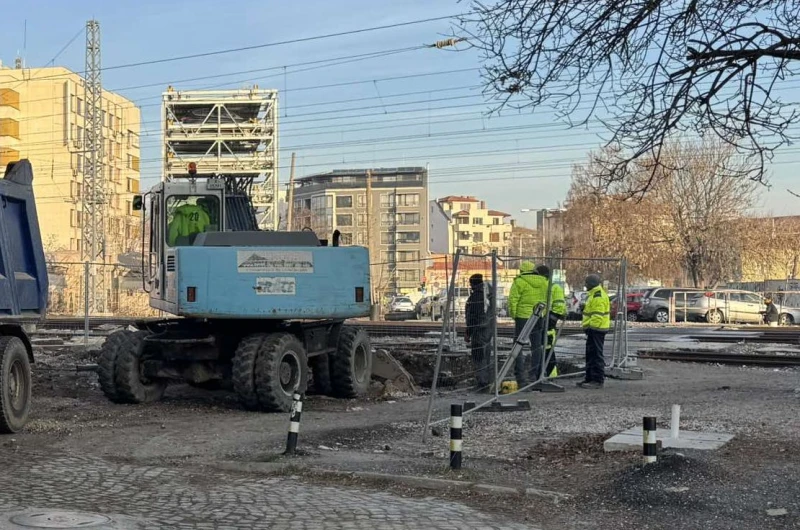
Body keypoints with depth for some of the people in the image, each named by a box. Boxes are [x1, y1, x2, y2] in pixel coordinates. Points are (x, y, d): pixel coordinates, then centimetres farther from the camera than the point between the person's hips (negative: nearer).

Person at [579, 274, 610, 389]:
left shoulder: (598, 296, -17)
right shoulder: (594, 294, 19)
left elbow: (598, 315, -24)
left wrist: (590, 327, -23)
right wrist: (588, 327, 22)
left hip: (596, 329, -11)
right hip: (593, 329, 11)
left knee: (596, 355, -9)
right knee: (590, 354, 16)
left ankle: (598, 380, -7)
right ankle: (590, 378, 22)